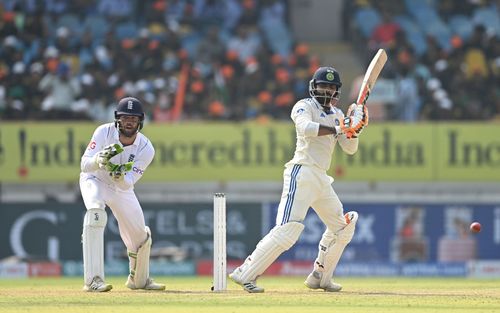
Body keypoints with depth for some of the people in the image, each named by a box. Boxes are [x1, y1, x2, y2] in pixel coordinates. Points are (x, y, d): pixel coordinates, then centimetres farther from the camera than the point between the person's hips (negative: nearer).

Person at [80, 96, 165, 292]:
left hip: (121, 188, 3)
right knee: (96, 213, -34)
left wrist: (120, 176, -50)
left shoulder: (146, 149, -22)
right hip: (95, 180, -3)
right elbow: (84, 165, -31)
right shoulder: (104, 132, -27)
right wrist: (100, 159, -51)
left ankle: (139, 279, 40)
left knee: (141, 238, 7)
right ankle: (93, 280, -37)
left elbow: (128, 183, -28)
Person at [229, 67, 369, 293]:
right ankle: (244, 274, -19)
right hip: (302, 174, -9)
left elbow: (350, 149, 15)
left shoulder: (336, 115, 18)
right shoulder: (304, 107, -4)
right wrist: (338, 129, -20)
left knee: (342, 228, 16)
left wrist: (354, 129, -4)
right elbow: (306, 128, -26)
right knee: (287, 231, -19)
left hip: (322, 180, 9)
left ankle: (319, 278, 25)